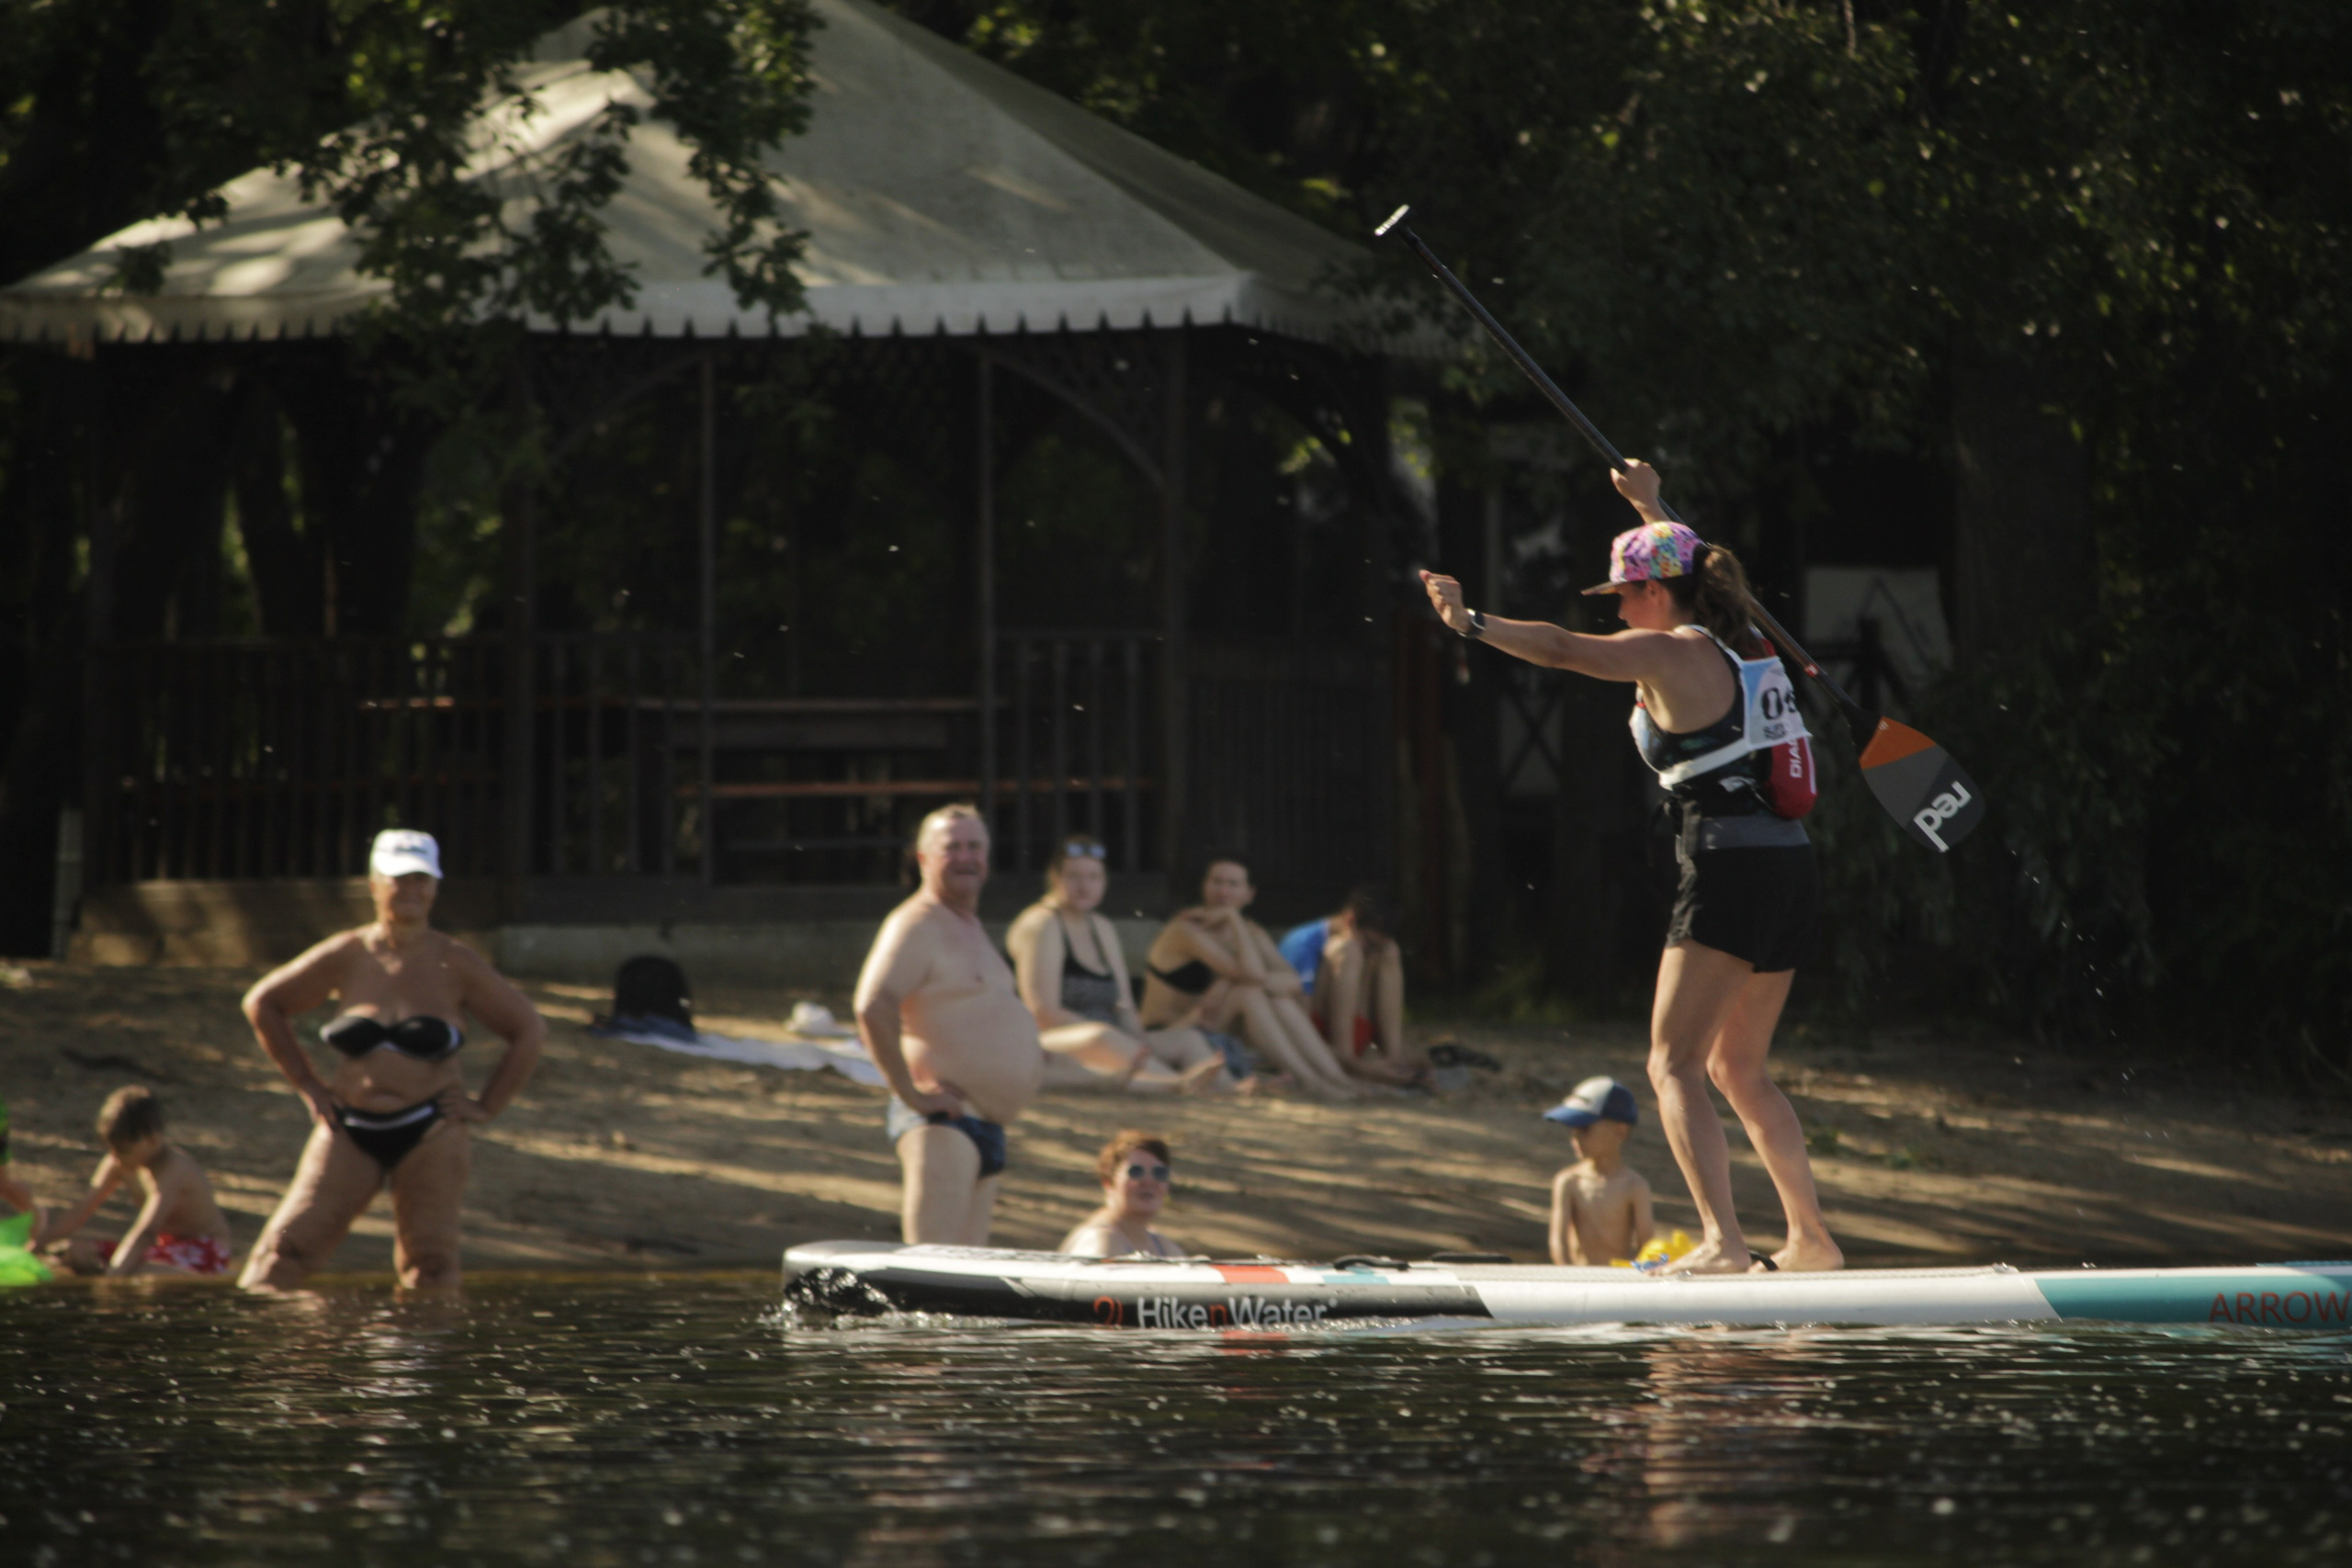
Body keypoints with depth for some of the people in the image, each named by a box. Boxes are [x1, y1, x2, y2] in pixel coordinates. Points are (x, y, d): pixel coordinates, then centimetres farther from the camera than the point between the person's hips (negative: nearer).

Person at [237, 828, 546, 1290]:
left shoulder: (457, 966, -1)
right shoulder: (346, 957, 0)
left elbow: (530, 1030, 7)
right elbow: (262, 1004, 12)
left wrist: (487, 1106, 2)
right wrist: (307, 1085, 8)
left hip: (429, 1134, -1)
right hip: (350, 1131, 1)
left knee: (429, 1261, -3)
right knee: (291, 1243, -9)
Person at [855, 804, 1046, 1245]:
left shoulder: (969, 927, 20)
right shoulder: (917, 925, -12)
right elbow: (873, 1008, -26)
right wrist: (910, 1091, -24)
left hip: (985, 1124, 10)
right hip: (942, 1121, -10)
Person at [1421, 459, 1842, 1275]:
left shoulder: (1672, 655, -7)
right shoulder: (1747, 642, 17)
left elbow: (1563, 648, -19)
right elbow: (1693, 573, 39)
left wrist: (1473, 623, -21)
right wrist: (1651, 507, 50)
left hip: (1732, 872, -9)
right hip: (1793, 871, 9)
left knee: (1675, 1064, -10)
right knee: (1738, 1069, 19)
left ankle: (1722, 1240, -26)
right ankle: (1811, 1238, 19)